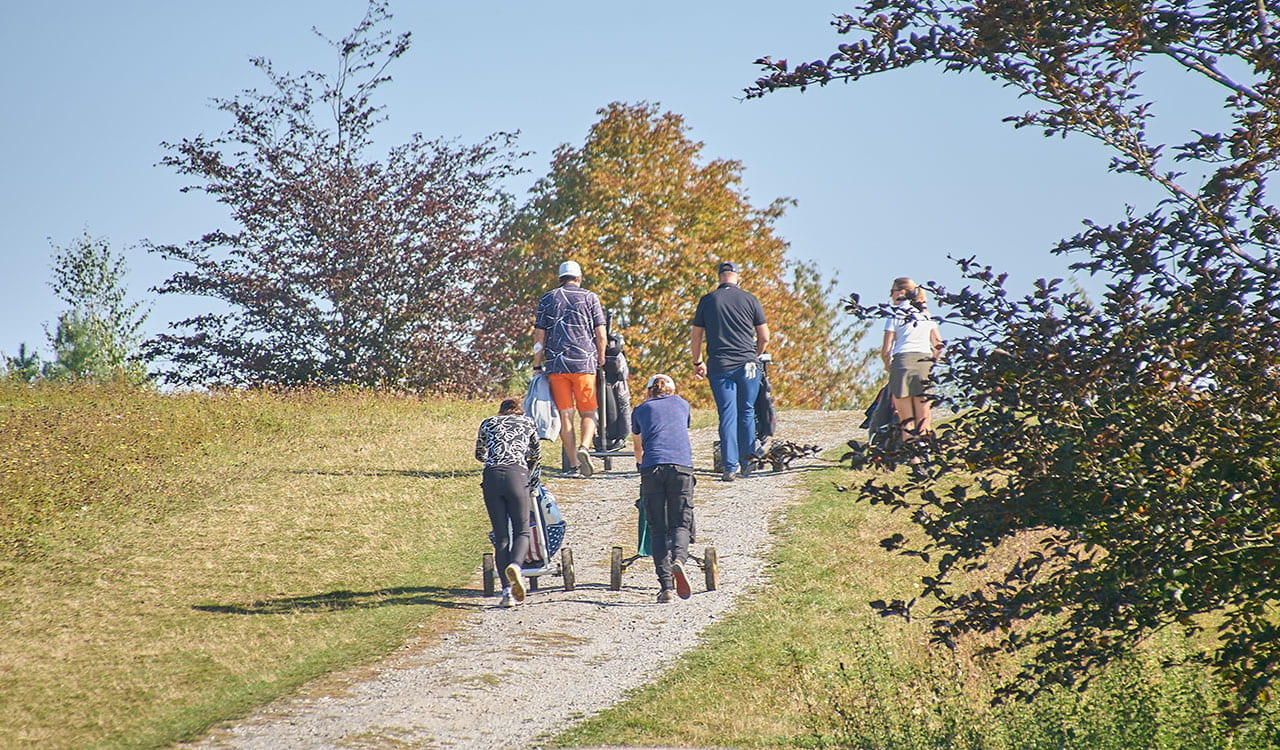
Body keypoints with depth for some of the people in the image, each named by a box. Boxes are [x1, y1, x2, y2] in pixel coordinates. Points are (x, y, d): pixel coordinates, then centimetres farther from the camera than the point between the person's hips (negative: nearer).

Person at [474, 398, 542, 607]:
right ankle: (515, 565, -25)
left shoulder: (488, 423, 23)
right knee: (522, 531, 7)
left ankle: (507, 590, -2)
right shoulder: (527, 423, 22)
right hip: (516, 475, -1)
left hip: (491, 476, 1)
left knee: (500, 537, 6)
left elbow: (480, 455, 35)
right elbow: (537, 455, 34)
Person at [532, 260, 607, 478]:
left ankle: (574, 465, -1)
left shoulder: (547, 299, 9)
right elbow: (600, 334, 2)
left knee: (565, 415, 3)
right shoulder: (589, 297, 5)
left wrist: (537, 366, 11)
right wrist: (601, 358, 17)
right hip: (584, 362, -1)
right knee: (588, 413, 6)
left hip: (556, 364, 1)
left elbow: (539, 336, 6)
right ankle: (584, 446, -21)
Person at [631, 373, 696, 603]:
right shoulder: (682, 404, 27)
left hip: (652, 468, 0)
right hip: (682, 466, 0)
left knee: (658, 528, 4)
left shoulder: (641, 409, 24)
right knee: (681, 523, 3)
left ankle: (665, 584, -9)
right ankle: (678, 559, -28)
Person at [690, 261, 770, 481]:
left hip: (719, 366, 0)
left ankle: (730, 466, -4)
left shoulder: (707, 301, 3)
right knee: (747, 412, 13)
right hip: (748, 364, 0)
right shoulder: (750, 300, 3)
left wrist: (697, 362, 19)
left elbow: (696, 338, 5)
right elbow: (764, 337, 6)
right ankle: (747, 457, 13)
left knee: (727, 415, 0)